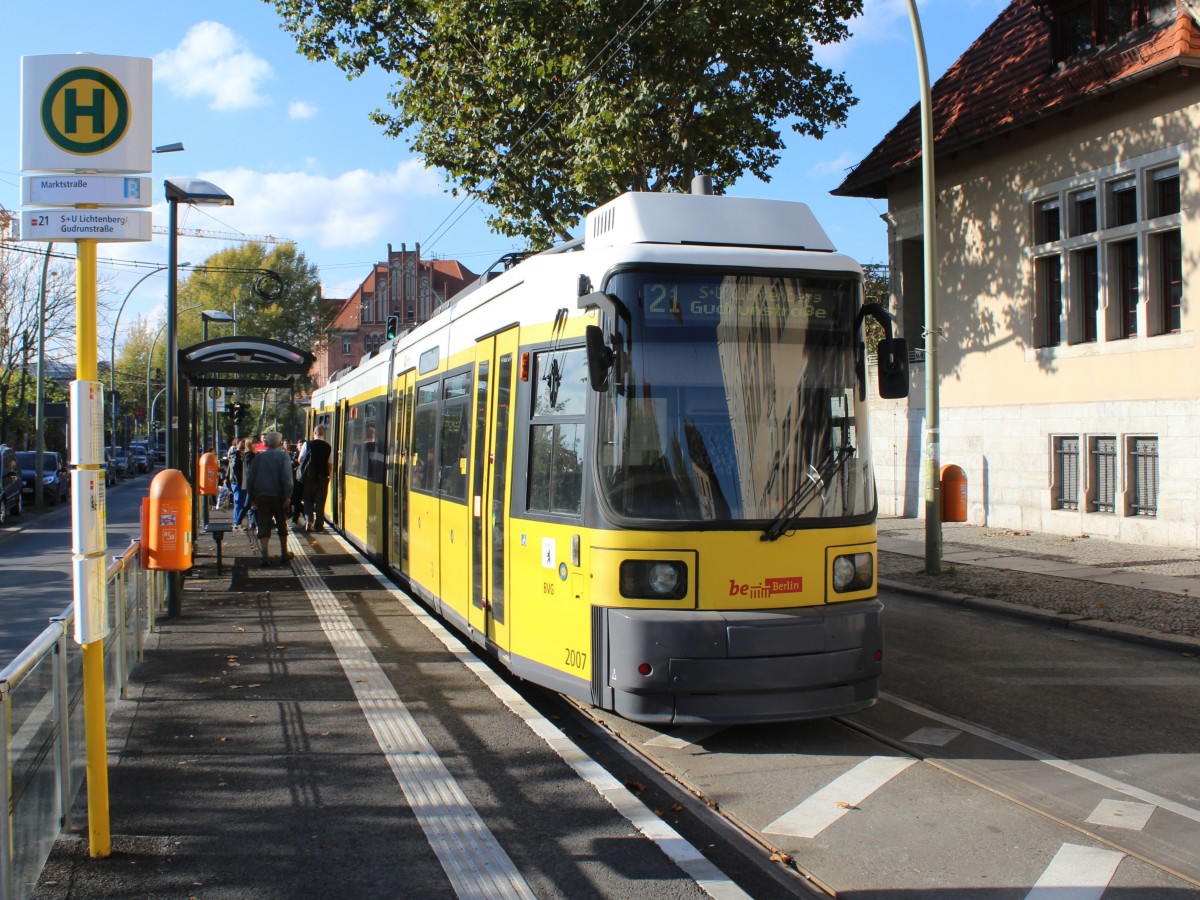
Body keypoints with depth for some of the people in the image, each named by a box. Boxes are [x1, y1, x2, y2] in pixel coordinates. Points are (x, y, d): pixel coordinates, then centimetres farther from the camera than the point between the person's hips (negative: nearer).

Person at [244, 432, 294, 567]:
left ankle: (264, 556, -12)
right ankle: (284, 554, 22)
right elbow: (287, 478, -12)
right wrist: (287, 497, -11)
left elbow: (250, 478, 7)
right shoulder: (283, 456, -2)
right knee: (282, 525, 15)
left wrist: (252, 498, 13)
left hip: (261, 496, 2)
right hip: (278, 496, -2)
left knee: (263, 526, 0)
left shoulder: (258, 457, 8)